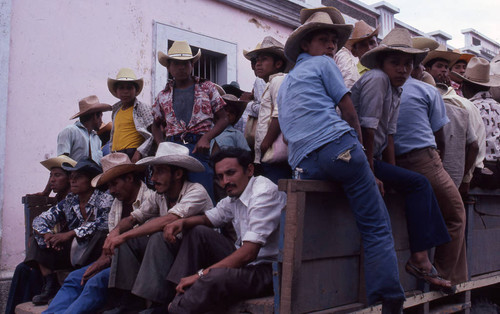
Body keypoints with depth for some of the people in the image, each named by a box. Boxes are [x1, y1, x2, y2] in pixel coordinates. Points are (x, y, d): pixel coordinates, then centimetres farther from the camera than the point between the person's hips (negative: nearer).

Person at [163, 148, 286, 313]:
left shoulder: (265, 192, -20)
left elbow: (249, 253, -26)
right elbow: (207, 218, 22)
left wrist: (201, 274, -24)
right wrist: (182, 222, -2)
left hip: (268, 269, -9)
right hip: (244, 260, 9)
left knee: (215, 277, -35)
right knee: (196, 232, 7)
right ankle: (179, 295, 0)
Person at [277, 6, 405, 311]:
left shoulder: (285, 82, 31)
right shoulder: (323, 64, 10)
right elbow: (351, 115, 5)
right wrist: (360, 152, 16)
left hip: (305, 165, 7)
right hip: (338, 148, -7)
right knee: (377, 226, -5)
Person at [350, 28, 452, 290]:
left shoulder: (396, 90, 16)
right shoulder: (377, 79, -12)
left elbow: (388, 136, 13)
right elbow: (367, 129, -18)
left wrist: (393, 175, 6)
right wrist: (371, 175, -19)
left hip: (371, 158, 10)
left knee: (417, 185, 7)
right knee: (418, 183, -12)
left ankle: (421, 258, 6)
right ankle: (420, 258, -8)